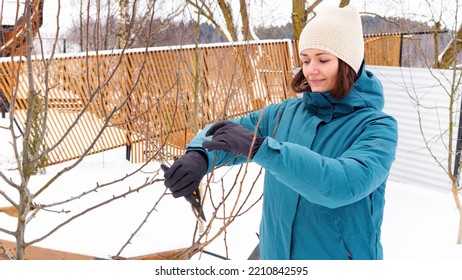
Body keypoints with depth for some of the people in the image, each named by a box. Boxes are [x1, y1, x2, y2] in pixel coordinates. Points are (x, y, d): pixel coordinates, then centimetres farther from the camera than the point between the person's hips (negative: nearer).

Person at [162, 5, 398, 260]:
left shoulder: (377, 127, -15)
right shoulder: (284, 114, -2)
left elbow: (347, 184, -32)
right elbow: (223, 134, -2)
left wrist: (260, 147, -38)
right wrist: (200, 156, -26)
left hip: (341, 255, -4)